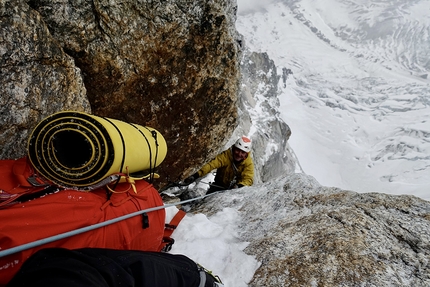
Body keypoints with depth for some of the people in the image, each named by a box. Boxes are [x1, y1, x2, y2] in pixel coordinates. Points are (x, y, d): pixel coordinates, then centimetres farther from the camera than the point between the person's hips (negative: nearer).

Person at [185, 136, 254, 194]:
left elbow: (248, 179, -29)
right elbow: (212, 164, -34)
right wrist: (196, 175, -47)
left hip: (233, 188, 1)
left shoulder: (248, 162, -20)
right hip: (220, 185, 0)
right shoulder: (226, 155, -24)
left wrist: (239, 186, -52)